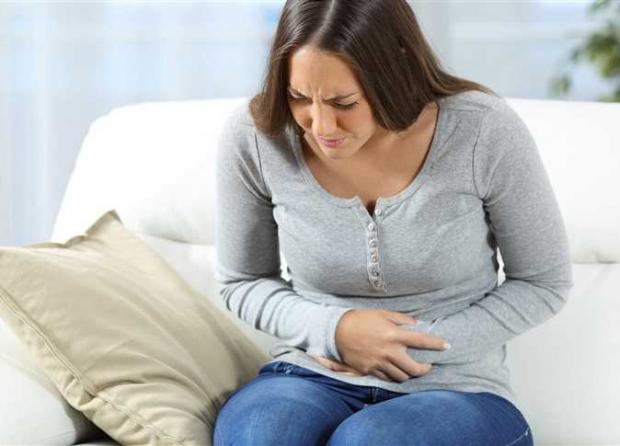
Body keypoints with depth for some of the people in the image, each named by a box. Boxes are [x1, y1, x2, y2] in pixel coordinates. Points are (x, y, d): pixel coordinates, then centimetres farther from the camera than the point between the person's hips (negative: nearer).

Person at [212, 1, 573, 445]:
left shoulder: (486, 132, -14)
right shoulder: (253, 137, -9)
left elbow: (544, 284, 0)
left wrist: (420, 346, -11)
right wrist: (334, 329, -12)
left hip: (455, 391, -1)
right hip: (313, 376, 2)